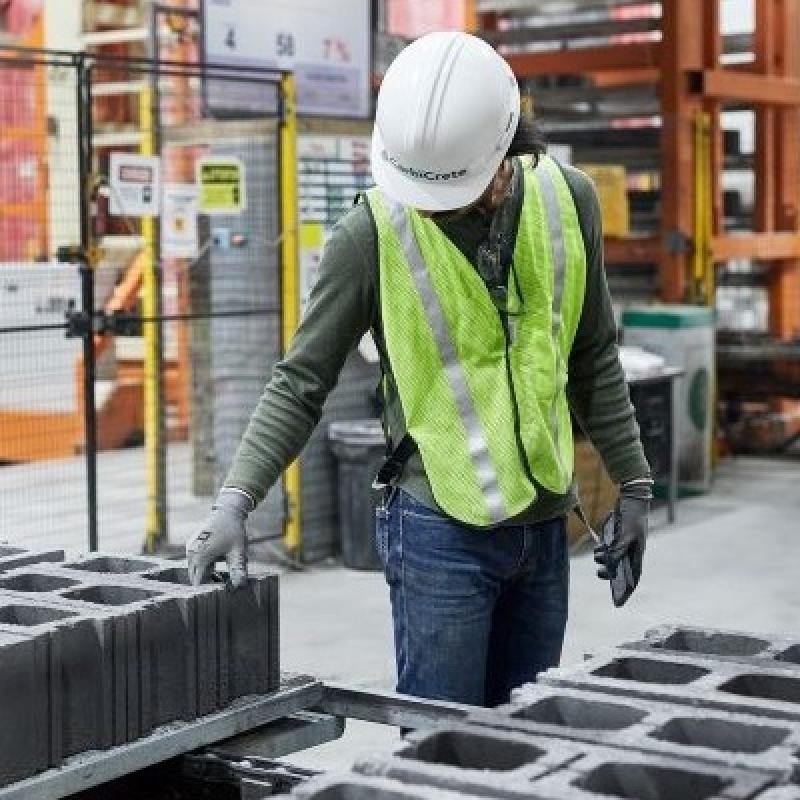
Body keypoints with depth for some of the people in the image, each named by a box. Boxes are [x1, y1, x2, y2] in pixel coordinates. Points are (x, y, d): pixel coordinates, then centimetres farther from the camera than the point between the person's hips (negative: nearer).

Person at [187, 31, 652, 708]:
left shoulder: (568, 201, -1)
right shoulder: (374, 232, -12)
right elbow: (301, 383, -6)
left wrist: (634, 483, 12)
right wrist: (236, 500, -17)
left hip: (545, 525, 4)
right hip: (442, 530, -4)